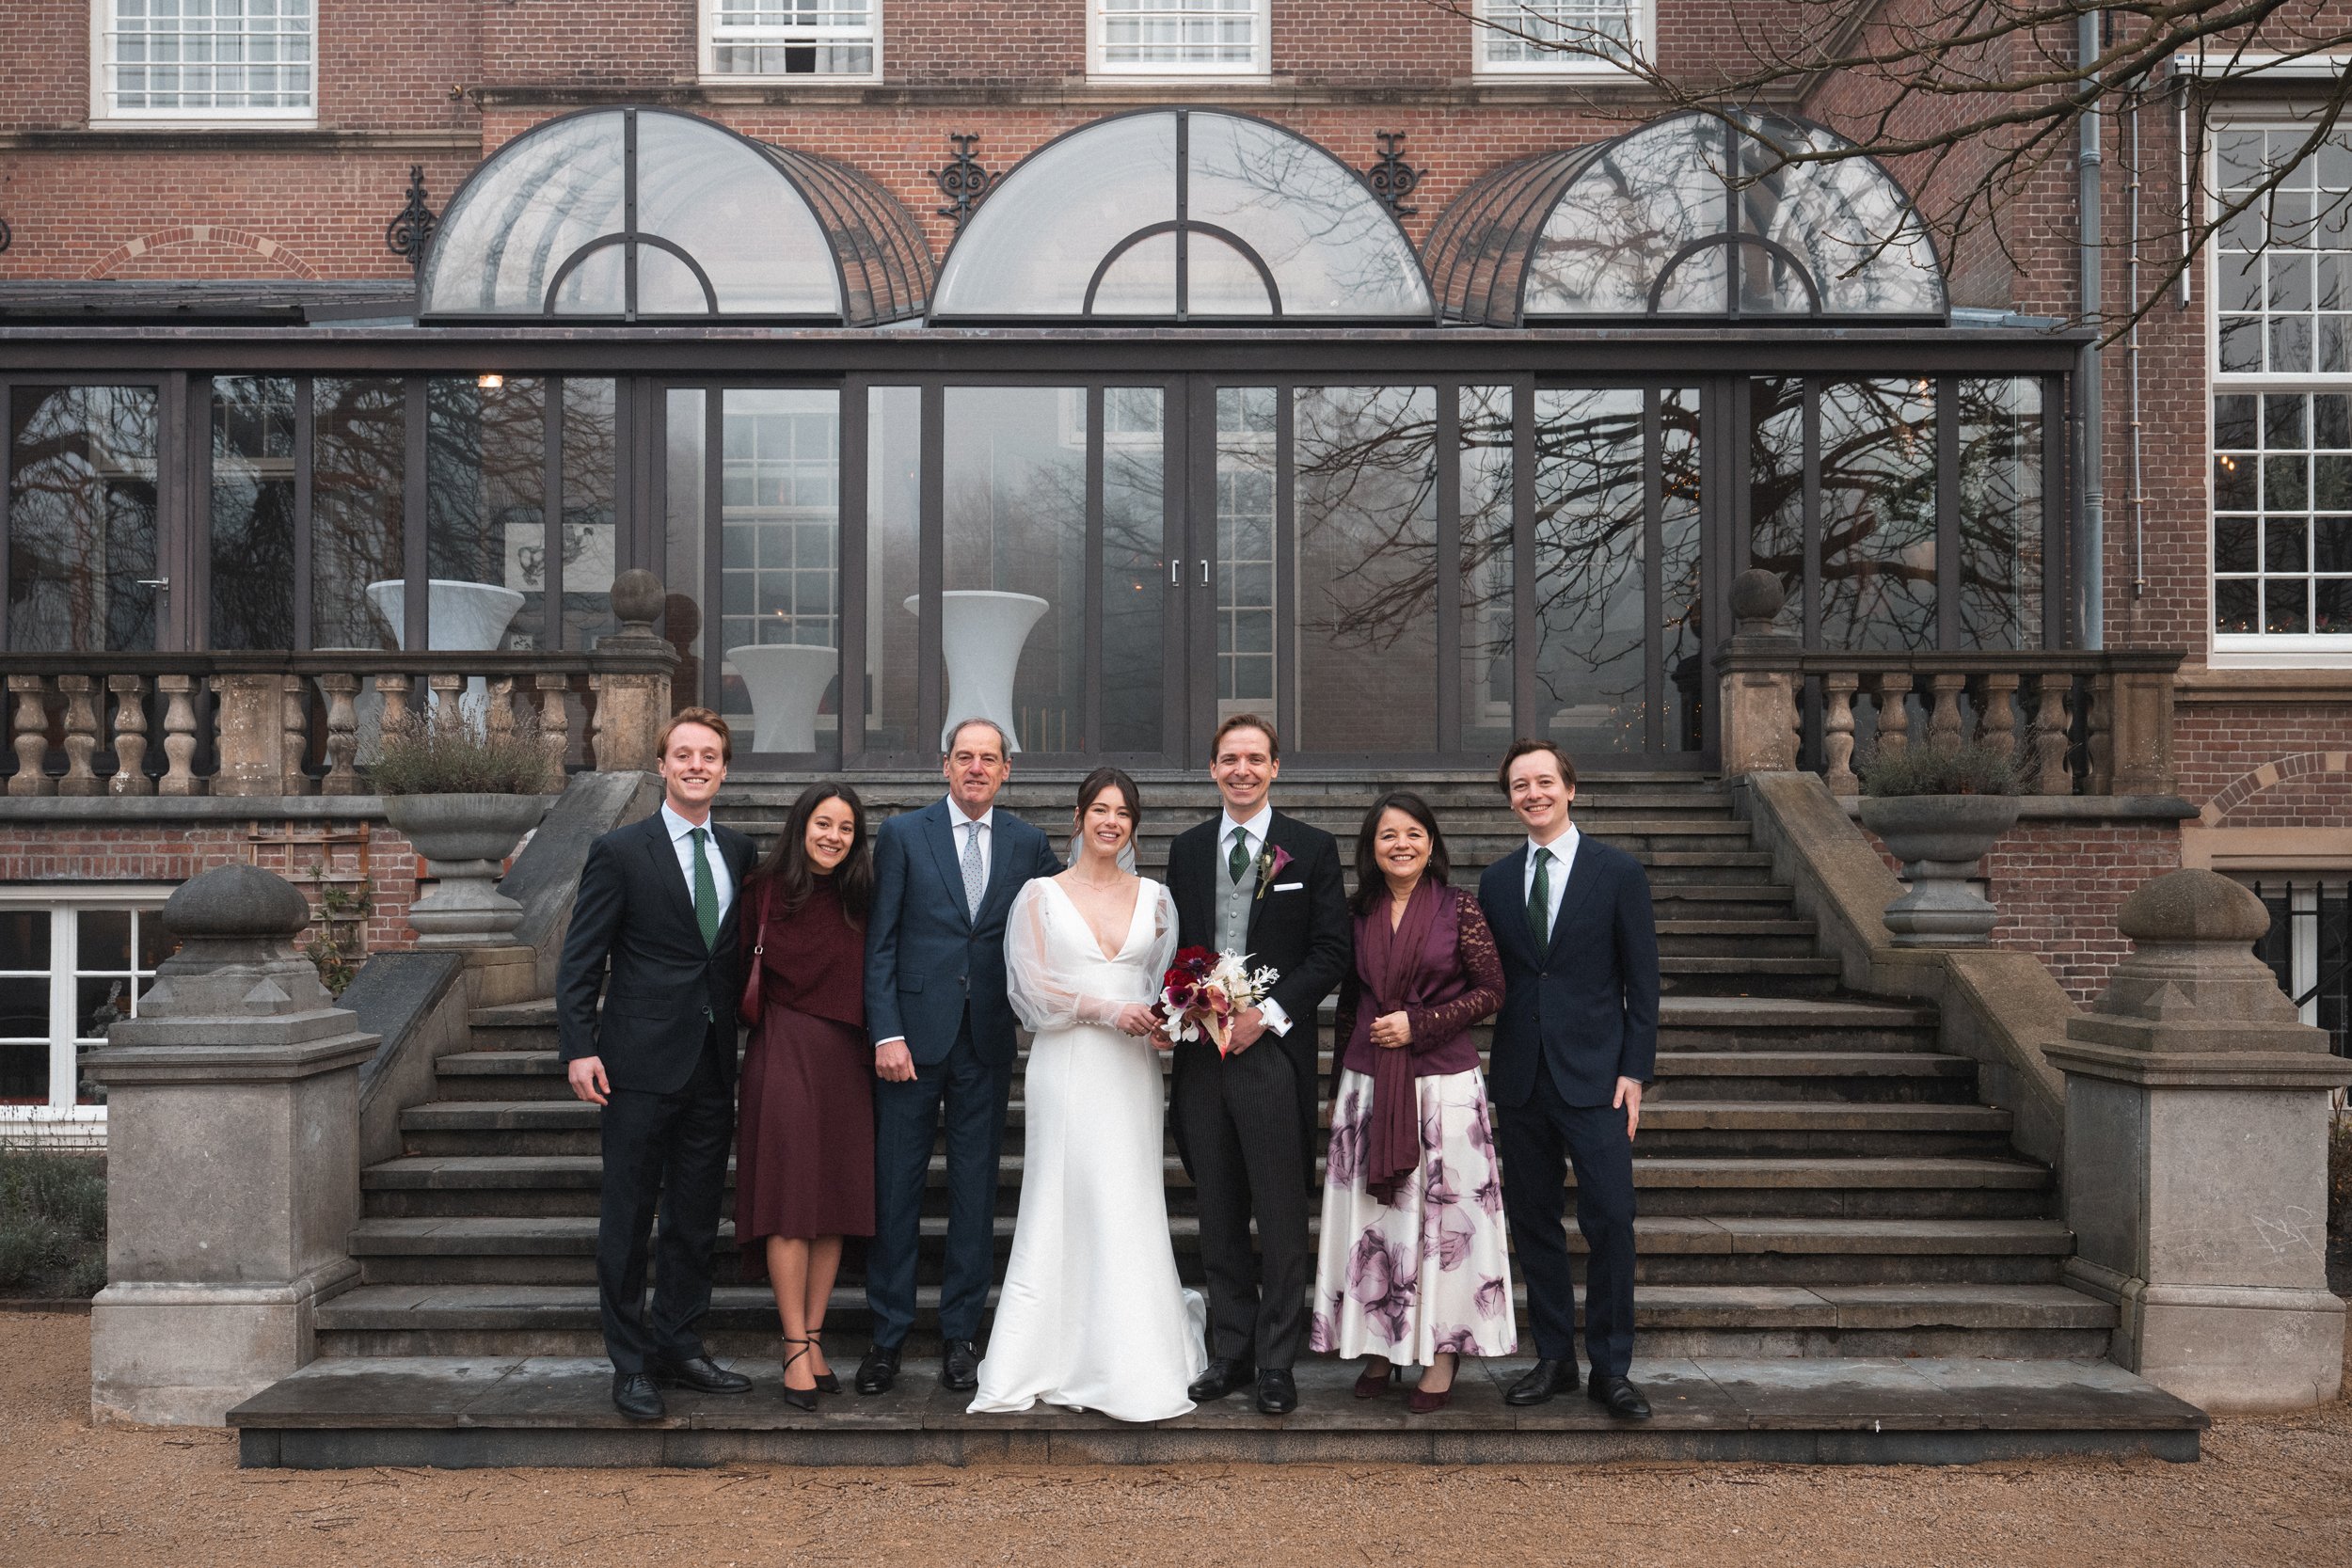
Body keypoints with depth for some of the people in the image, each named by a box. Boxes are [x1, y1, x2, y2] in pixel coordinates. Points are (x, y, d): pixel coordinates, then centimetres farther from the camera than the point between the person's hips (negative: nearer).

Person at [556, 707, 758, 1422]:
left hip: (713, 1064, 5)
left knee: (697, 1216, 12)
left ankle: (679, 1347, 24)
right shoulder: (620, 851, -4)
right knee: (627, 1218, 3)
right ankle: (632, 1364, 13)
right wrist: (579, 1048, -12)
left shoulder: (740, 852, 10)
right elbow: (580, 960, -5)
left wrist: (742, 1019, 6)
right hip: (641, 1065, -5)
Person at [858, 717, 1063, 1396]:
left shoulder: (1029, 844, 7)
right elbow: (879, 942, -2)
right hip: (913, 1034, -2)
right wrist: (886, 1033, -9)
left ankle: (960, 1334, 18)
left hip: (989, 1041, 2)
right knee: (895, 1186, 3)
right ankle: (887, 1336, 15)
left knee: (975, 1189, 7)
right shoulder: (902, 834, 1)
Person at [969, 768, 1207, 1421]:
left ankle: (1134, 1363, 12)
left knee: (1129, 1209, 2)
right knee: (1061, 1207, -1)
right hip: (1066, 1068, -2)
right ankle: (1057, 1359, 8)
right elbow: (1033, 988, -3)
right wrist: (1109, 1009, -12)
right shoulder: (1040, 895, 4)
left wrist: (1164, 1021, -7)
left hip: (1131, 1072, 2)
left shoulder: (1154, 897, 12)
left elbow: (1168, 981, 14)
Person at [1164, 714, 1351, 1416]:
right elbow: (1174, 944, 14)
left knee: (1282, 1220, 1)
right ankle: (1230, 1353, 20)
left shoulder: (1312, 849, 1)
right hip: (1202, 1054, 4)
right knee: (1219, 1219, 10)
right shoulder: (1186, 849, 12)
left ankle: (1276, 1364, 11)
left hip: (1273, 1052, -3)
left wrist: (1268, 1013, -12)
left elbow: (1331, 950, -2)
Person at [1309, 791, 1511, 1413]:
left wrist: (1418, 1025, -11)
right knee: (1372, 1212, 6)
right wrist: (1339, 1084, 14)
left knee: (1444, 1212, 1)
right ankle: (1381, 1345, 18)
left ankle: (1443, 1350, 12)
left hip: (1443, 1081, -3)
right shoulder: (1359, 913, 6)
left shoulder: (1459, 909, -4)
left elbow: (1490, 992, -3)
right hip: (1367, 1081, 4)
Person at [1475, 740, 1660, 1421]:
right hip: (1520, 1079, 3)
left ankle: (1611, 1369, 6)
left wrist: (1634, 1071, -7)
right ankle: (1554, 1358, 20)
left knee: (1610, 1221, -5)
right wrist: (1491, 1077, 6)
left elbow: (1642, 982, 0)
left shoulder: (1617, 872, 0)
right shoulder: (1496, 881, 10)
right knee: (1533, 1221, 8)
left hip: (1595, 1076, -3)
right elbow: (1491, 982, 11)